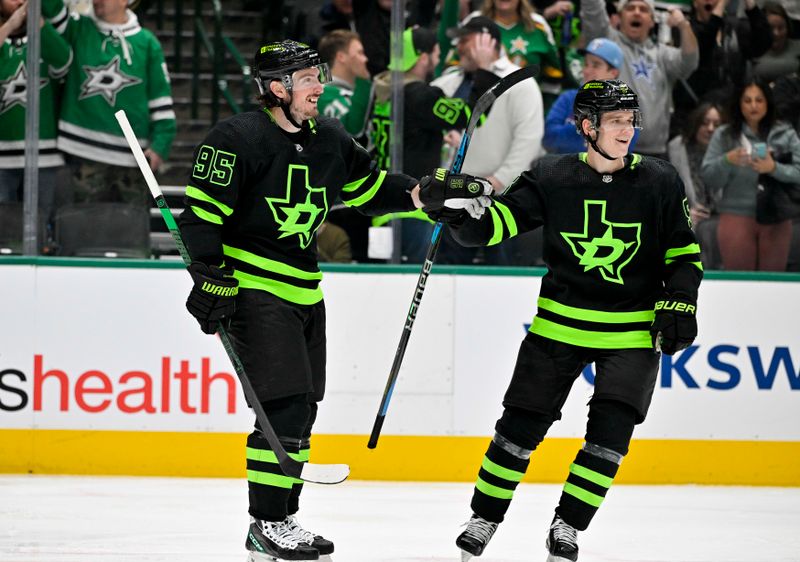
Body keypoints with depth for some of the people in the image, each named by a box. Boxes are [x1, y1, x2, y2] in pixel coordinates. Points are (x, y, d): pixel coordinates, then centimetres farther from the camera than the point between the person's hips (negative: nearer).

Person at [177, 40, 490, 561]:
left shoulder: (329, 140, 9)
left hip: (305, 291, 8)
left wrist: (429, 196, 6)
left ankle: (283, 519, 20)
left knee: (301, 413, 10)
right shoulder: (237, 139, -14)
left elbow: (372, 187, 20)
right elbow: (201, 213, -15)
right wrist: (212, 280, -20)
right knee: (283, 404, -14)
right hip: (253, 288, -8)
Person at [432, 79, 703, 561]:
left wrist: (679, 302, -7)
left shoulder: (660, 183, -3)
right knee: (521, 425, 2)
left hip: (634, 332, 0)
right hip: (561, 324, 0)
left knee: (611, 431, -11)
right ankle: (483, 520, 19)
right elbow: (490, 226, -8)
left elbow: (684, 253, 6)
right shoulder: (551, 178, -5)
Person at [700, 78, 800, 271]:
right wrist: (726, 161, -16)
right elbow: (709, 180, 3)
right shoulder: (724, 136, 6)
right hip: (737, 217, -1)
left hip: (776, 221, 1)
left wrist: (774, 168, -21)